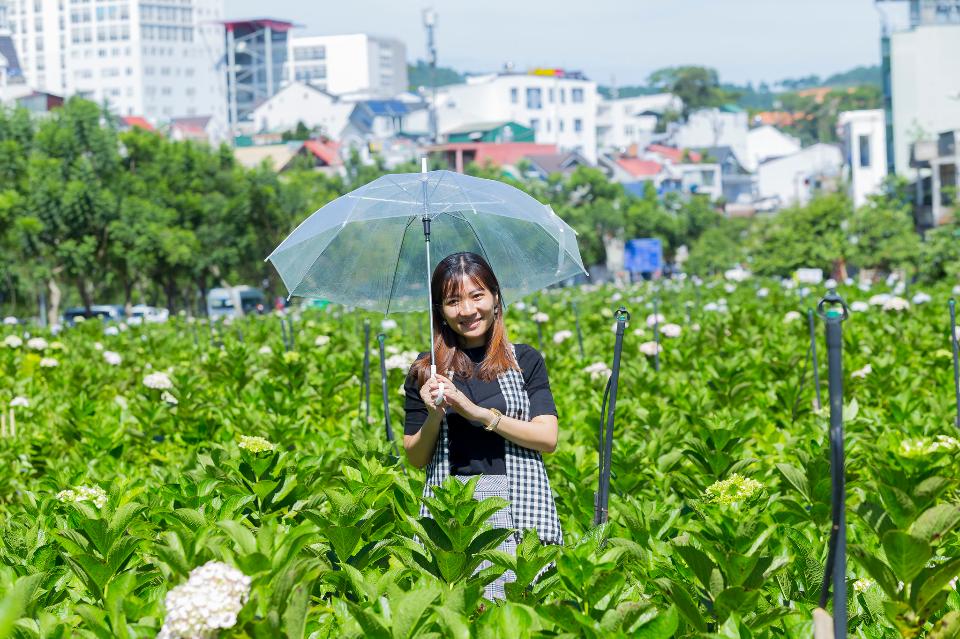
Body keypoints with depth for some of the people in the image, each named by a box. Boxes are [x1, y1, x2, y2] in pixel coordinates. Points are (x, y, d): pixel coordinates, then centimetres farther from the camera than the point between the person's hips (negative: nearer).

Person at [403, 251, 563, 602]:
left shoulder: (525, 360, 7)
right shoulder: (426, 370, 9)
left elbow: (548, 438, -2)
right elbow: (415, 458, 10)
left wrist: (479, 413, -10)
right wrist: (434, 416, -9)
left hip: (519, 505, -1)